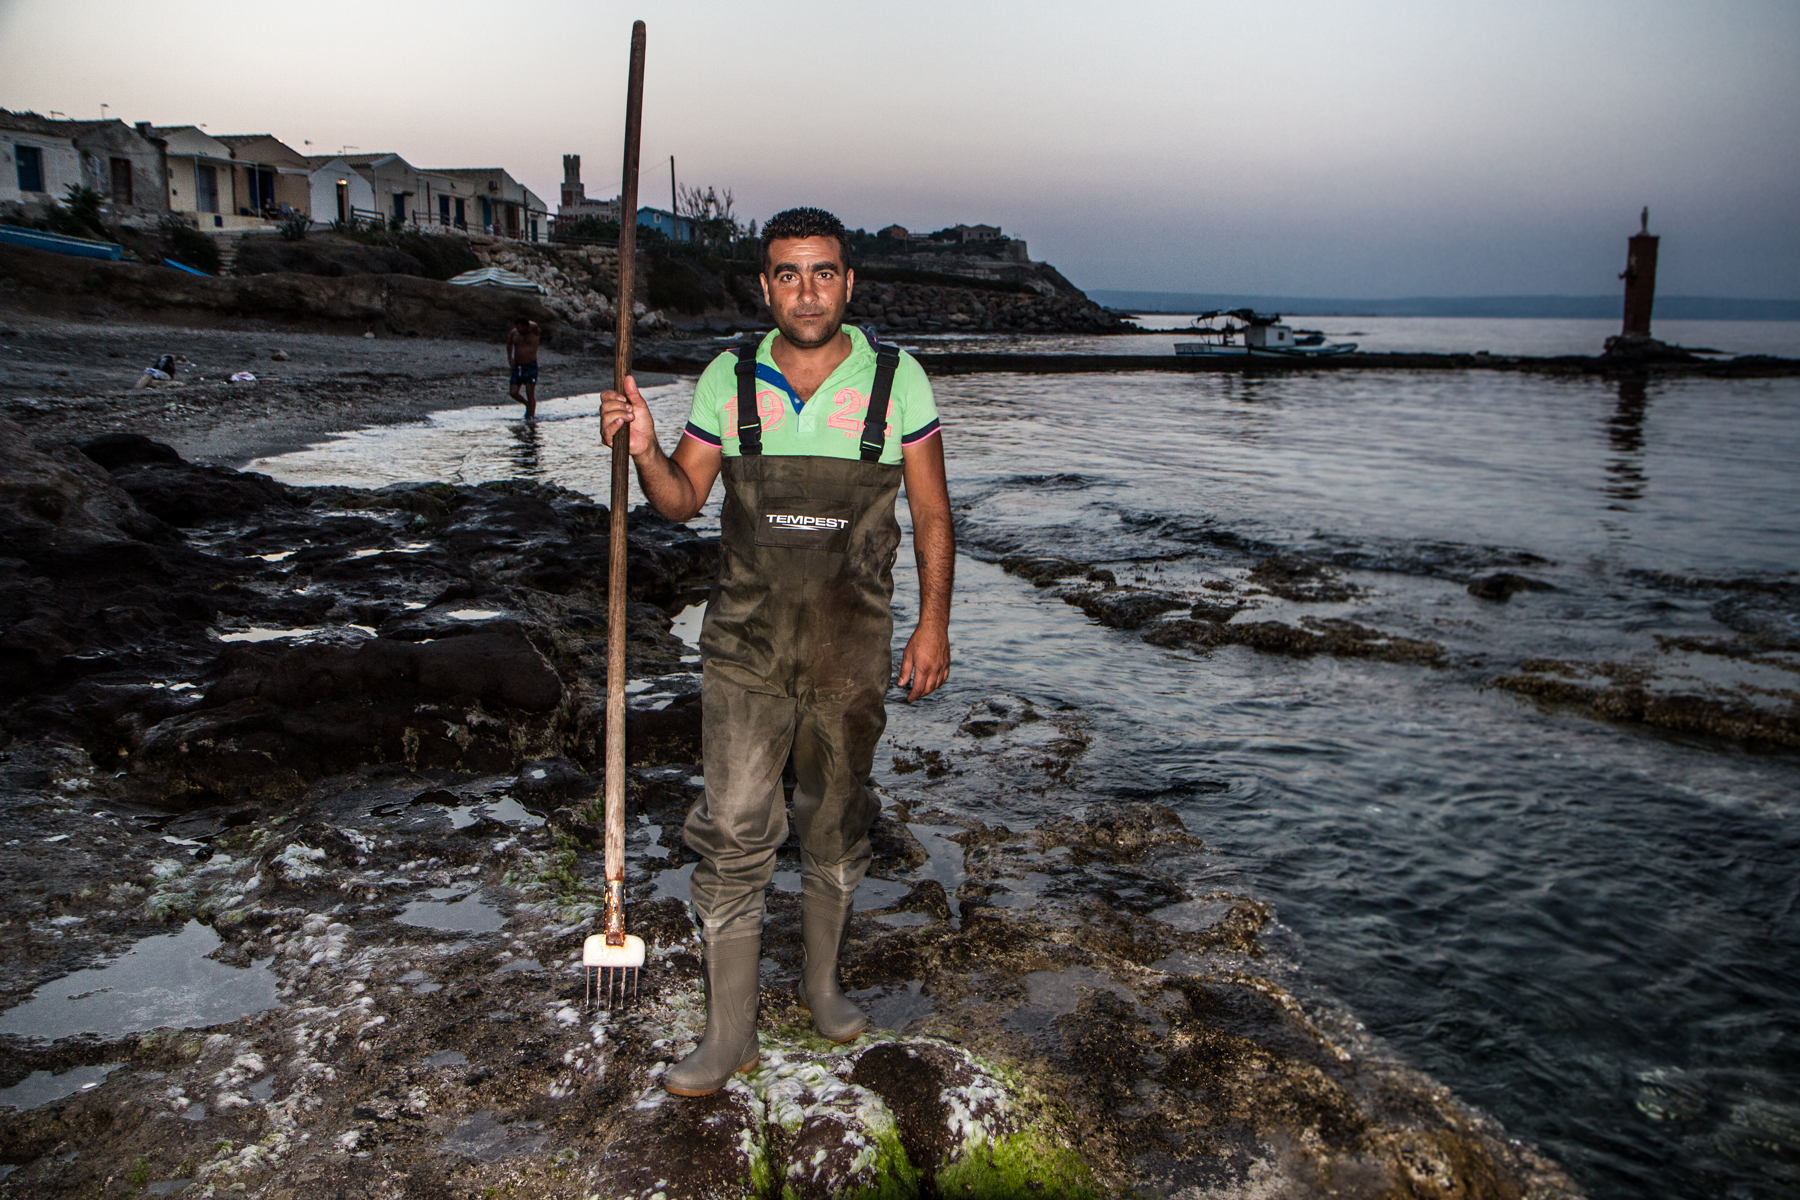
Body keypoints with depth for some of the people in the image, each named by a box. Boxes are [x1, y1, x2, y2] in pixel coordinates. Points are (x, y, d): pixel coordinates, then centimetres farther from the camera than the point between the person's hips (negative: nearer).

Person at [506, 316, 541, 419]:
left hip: (531, 366, -5)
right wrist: (509, 357, 13)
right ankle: (528, 405, 26)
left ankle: (531, 416, -5)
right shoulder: (513, 332, 5)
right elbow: (509, 344, 23)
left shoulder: (534, 331, -7)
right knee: (513, 393, 0)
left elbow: (533, 325, -28)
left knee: (530, 393, -11)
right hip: (517, 366, 5)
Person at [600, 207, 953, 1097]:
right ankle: (729, 1033, 11)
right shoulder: (728, 380, -1)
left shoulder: (896, 381, -5)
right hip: (745, 647, 0)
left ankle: (821, 981, 37)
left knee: (835, 824, 14)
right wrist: (643, 449, -15)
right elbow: (682, 499, 5)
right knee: (732, 833, -2)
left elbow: (931, 514, 0)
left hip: (849, 652, 0)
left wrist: (934, 623, -4)